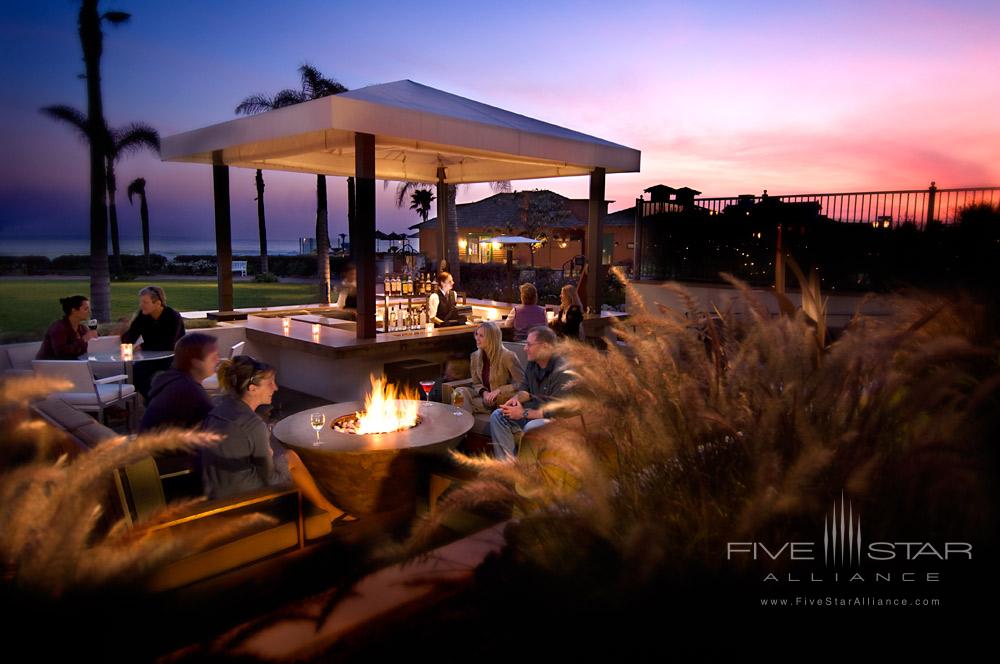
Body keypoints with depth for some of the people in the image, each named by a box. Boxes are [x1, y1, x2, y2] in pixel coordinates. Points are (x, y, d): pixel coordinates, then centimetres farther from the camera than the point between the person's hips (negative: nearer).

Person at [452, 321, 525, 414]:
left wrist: (499, 390, -23)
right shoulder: (475, 356, 4)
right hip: (486, 396, 6)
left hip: (503, 399, -6)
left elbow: (522, 383, -14)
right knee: (459, 392, -22)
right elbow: (476, 383, 12)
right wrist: (484, 392, -11)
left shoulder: (508, 356, -15)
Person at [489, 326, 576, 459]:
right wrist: (517, 398, -10)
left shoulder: (563, 371, -25)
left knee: (531, 428, -37)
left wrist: (524, 413, -24)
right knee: (497, 416, -7)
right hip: (534, 411, 8)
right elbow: (525, 389, 15)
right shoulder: (532, 363, 1)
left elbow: (558, 411, -28)